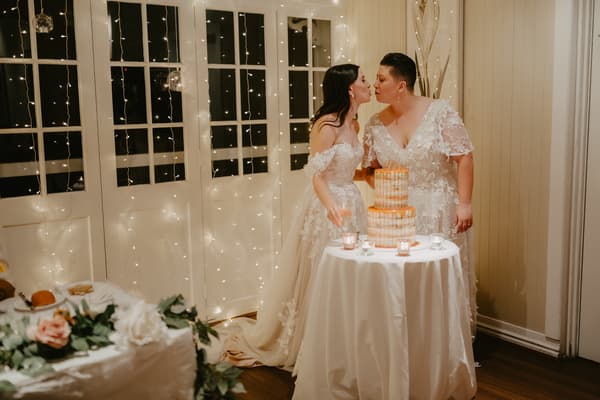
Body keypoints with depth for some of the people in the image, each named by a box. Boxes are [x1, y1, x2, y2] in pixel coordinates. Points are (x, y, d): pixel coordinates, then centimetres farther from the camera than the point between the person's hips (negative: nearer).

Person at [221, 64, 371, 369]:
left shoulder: (352, 124, 9)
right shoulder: (327, 124, -16)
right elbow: (317, 174, -22)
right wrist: (331, 206, -35)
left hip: (349, 205, 8)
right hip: (325, 207, -8)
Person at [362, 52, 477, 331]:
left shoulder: (440, 112, -10)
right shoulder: (375, 125, 1)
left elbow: (464, 158, -10)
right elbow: (370, 169, 10)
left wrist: (464, 203, -14)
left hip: (441, 210, -3)